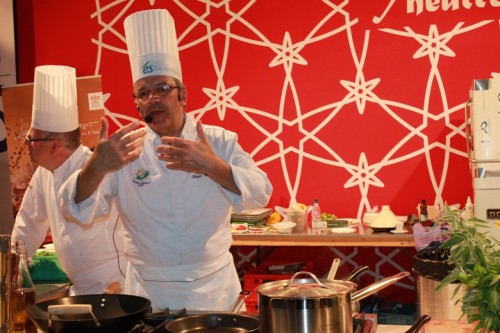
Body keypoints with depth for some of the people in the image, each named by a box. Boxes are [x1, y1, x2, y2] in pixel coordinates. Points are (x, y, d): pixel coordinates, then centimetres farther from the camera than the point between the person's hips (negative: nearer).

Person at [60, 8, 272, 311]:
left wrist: (213, 167, -32)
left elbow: (260, 194, -13)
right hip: (148, 291, 0)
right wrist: (98, 166, -33)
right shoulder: (122, 150, -3)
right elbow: (78, 209, -11)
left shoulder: (219, 141, -2)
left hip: (213, 286, 1)